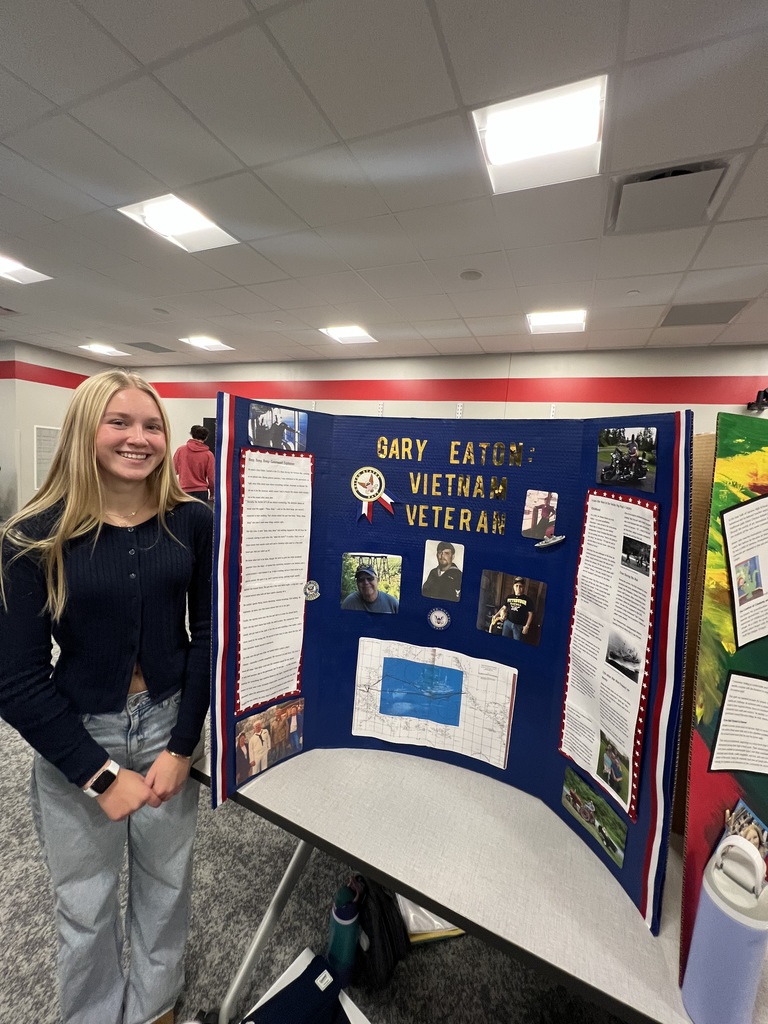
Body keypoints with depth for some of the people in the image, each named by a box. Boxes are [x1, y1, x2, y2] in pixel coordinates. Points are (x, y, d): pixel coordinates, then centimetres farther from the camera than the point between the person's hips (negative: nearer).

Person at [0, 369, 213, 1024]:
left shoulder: (191, 523, -9)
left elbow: (207, 635, -6)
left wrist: (181, 745, -10)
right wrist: (102, 774, -12)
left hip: (170, 727, 2)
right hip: (75, 740, -1)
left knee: (166, 884, 23)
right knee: (86, 906, 20)